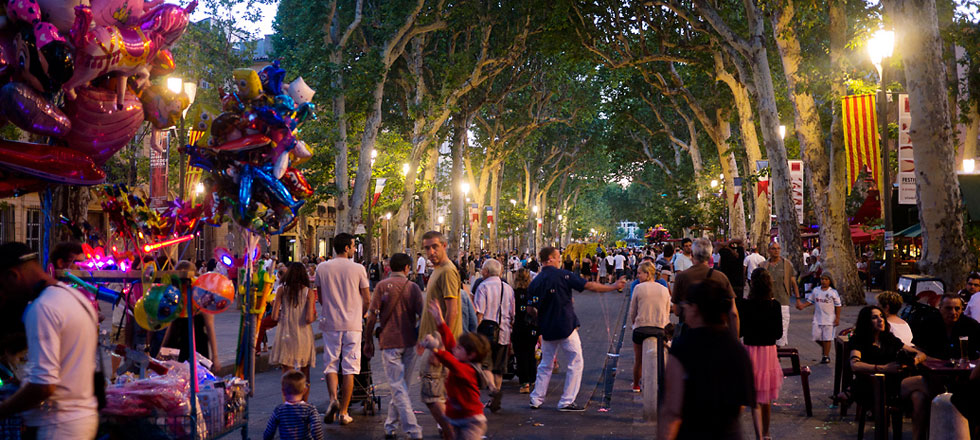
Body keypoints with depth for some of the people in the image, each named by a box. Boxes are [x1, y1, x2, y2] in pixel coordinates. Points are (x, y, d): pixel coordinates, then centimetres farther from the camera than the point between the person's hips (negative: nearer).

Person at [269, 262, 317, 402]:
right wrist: (315, 317, 9)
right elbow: (309, 318, -13)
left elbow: (275, 316, -6)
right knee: (304, 376, 14)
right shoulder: (308, 292, -4)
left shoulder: (282, 290, -2)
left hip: (286, 336, 0)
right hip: (304, 337, 0)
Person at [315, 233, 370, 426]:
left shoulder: (322, 268, 2)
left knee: (330, 364, 11)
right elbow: (367, 299, 0)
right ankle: (343, 412, 6)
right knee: (349, 369, 4)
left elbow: (320, 297, 11)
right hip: (352, 325, -2)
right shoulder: (358, 269, -5)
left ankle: (333, 398, -12)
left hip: (330, 323, 2)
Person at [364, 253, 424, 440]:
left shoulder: (382, 286, -3)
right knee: (402, 384, 15)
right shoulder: (413, 287, 1)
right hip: (409, 342, 3)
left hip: (389, 342, -2)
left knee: (397, 386, -3)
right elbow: (422, 315, -1)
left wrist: (368, 340, 5)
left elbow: (372, 316, -5)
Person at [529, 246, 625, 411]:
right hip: (565, 327, -5)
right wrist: (613, 287, 0)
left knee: (545, 364, 17)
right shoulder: (563, 275, -10)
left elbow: (532, 308, 8)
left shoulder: (535, 281, 3)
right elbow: (589, 286, -9)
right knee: (576, 362, 5)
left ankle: (536, 400, 16)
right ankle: (566, 402, 2)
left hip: (546, 329, 5)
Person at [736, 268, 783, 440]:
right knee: (767, 398, 18)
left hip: (751, 350, -2)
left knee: (755, 399, 2)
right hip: (770, 351, 2)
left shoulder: (744, 305, -12)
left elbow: (739, 331, -8)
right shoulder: (775, 305, -6)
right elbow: (779, 333, -1)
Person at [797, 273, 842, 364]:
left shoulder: (833, 292, -4)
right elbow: (810, 301, 15)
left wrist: (837, 318, -5)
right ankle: (825, 348, 31)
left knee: (827, 338, -1)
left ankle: (826, 356, 9)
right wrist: (803, 305, -2)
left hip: (829, 319, -4)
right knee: (816, 337, 4)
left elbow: (838, 306, -1)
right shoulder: (816, 290, 6)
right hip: (817, 319, 4)